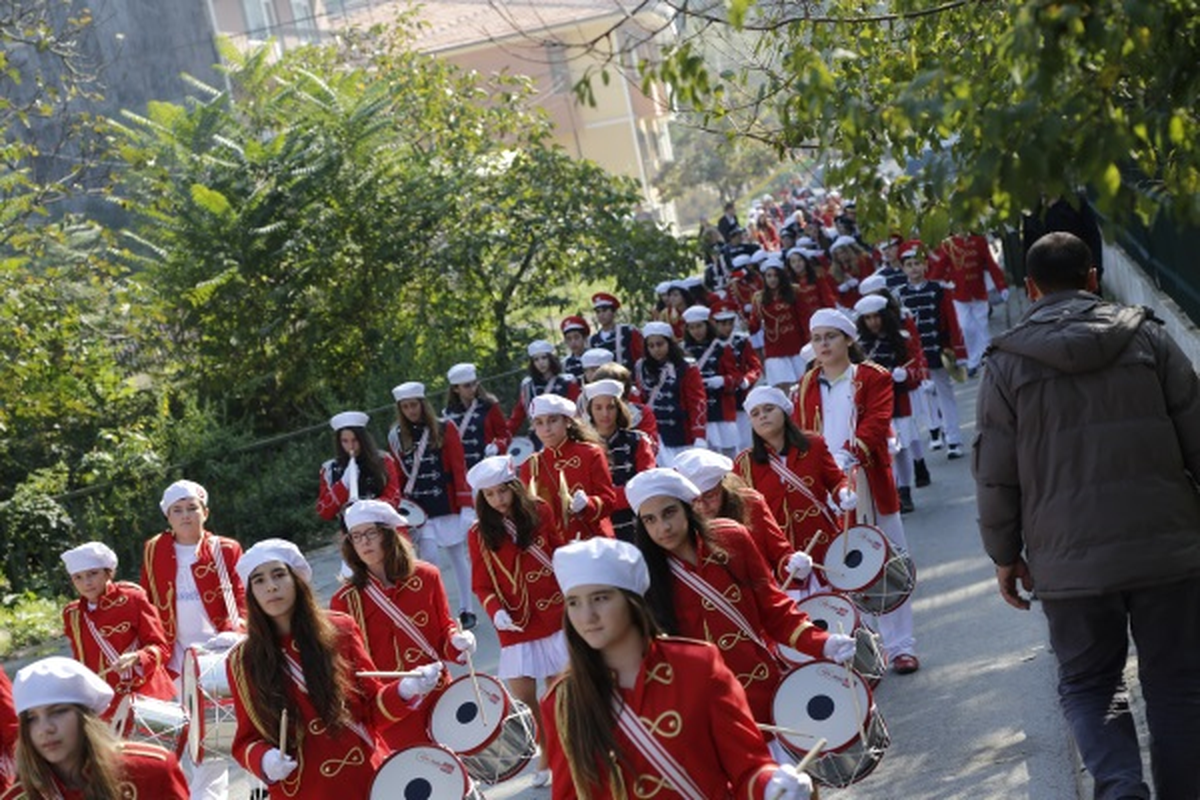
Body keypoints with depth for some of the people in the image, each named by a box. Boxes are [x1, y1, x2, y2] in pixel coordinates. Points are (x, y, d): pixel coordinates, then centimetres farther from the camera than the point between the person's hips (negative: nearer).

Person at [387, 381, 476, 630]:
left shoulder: (445, 430, -2)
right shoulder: (396, 437, 3)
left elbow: (459, 469, -3)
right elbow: (398, 477, 8)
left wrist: (466, 507, -7)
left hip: (449, 506, -1)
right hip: (419, 510, 1)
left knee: (458, 557, 7)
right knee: (428, 559, -9)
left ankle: (466, 610, 19)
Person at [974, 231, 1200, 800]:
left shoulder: (1006, 362, -1)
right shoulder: (1145, 337, 1)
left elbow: (996, 474, 0)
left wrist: (1005, 555, 11)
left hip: (1071, 561, 0)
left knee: (1087, 683, 14)